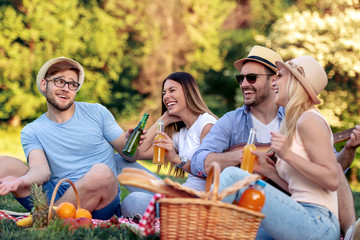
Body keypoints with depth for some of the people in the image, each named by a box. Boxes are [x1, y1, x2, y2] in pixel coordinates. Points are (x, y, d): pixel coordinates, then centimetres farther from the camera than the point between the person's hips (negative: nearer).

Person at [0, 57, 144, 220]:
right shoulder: (31, 132, 10)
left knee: (101, 172, -36)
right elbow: (41, 169, -7)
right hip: (56, 195, 1)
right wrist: (21, 181, -31)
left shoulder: (97, 113, 9)